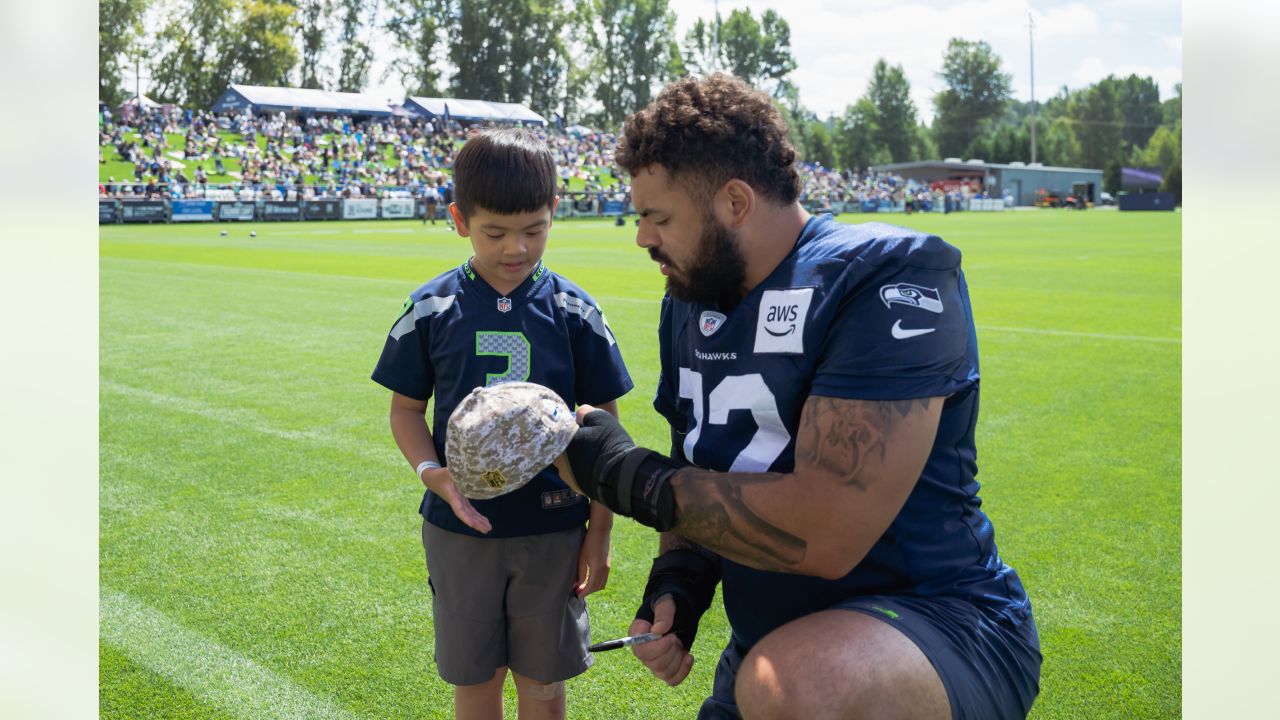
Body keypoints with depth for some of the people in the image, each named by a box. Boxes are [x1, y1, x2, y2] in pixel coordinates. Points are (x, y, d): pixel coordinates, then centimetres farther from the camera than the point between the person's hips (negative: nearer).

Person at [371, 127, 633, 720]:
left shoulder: (576, 312, -5)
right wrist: (436, 475, -15)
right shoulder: (430, 310, -4)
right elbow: (406, 409, 4)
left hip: (554, 530, 0)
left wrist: (600, 531, -2)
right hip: (460, 526, 1)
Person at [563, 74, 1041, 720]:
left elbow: (826, 534, -28)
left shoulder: (889, 279, -19)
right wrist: (677, 579, -6)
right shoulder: (689, 304, 7)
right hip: (774, 642, 8)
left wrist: (628, 475, -18)